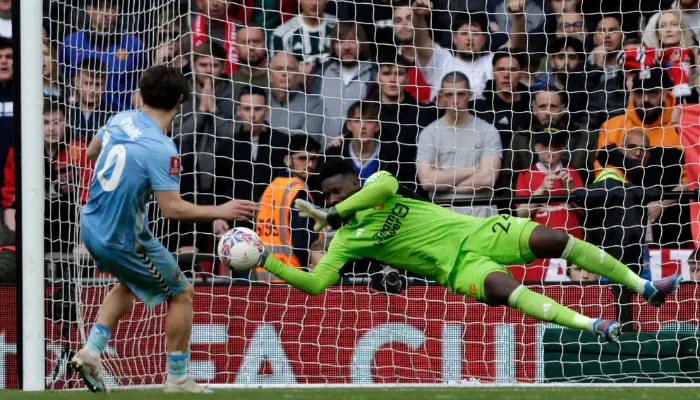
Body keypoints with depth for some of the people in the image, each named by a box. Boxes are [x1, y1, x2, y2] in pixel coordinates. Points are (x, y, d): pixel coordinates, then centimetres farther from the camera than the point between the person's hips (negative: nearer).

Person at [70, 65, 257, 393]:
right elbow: (173, 209, -27)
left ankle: (91, 351, 18)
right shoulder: (161, 149, -25)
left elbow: (92, 152, 16)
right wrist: (220, 212, -16)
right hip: (124, 240, -8)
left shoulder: (121, 120, -3)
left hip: (93, 227, 8)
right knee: (182, 294, 10)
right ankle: (177, 379, 16)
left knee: (131, 285, 33)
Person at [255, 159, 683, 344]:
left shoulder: (375, 186, 5)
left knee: (551, 239, -14)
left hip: (474, 232, 2)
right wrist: (265, 261, -13)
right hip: (458, 266, -2)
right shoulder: (345, 241, 3)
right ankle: (592, 325, -45)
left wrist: (334, 214, -13)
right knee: (502, 287, -32)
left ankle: (644, 287, -8)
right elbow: (315, 283, -4)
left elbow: (387, 185, -19)